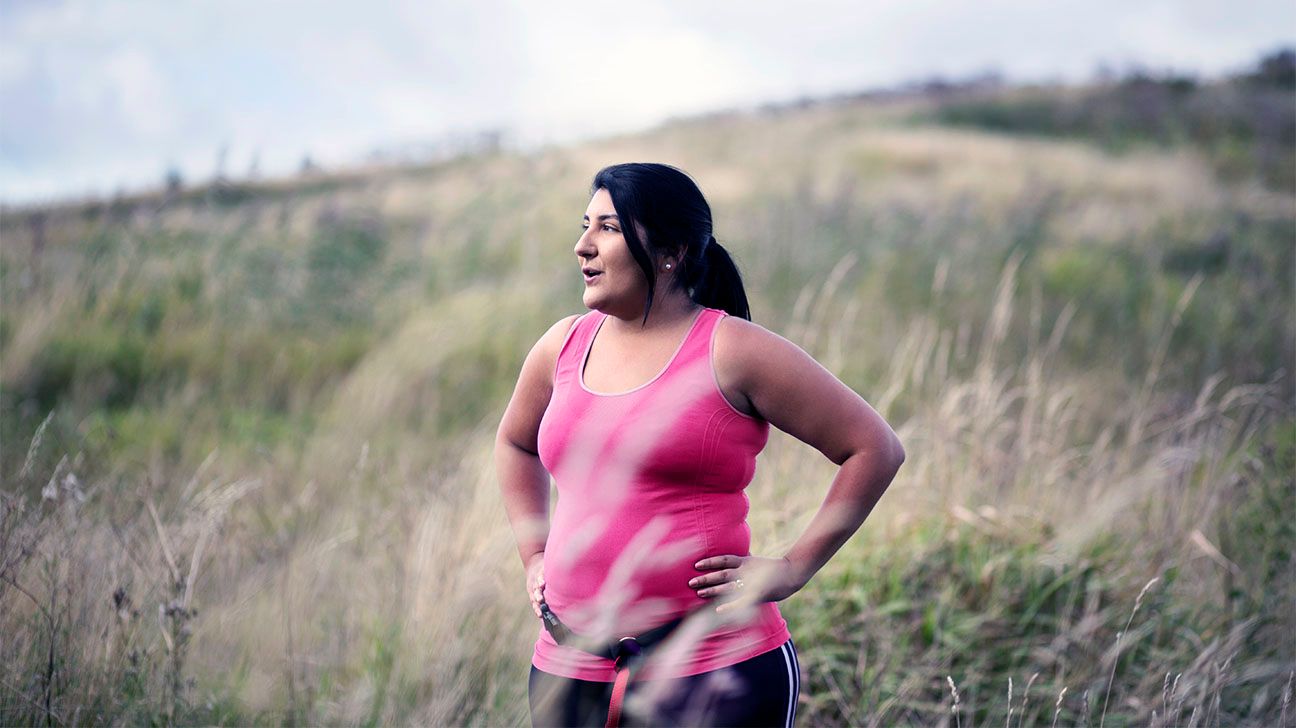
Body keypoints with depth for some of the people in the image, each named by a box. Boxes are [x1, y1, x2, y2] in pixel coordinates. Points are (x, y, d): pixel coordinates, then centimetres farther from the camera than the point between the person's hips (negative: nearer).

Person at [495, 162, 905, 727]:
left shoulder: (733, 352, -7)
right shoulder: (565, 347, 9)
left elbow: (876, 448, -5)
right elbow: (515, 443, 31)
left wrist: (793, 569, -6)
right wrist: (533, 557, 20)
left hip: (713, 675, -5)